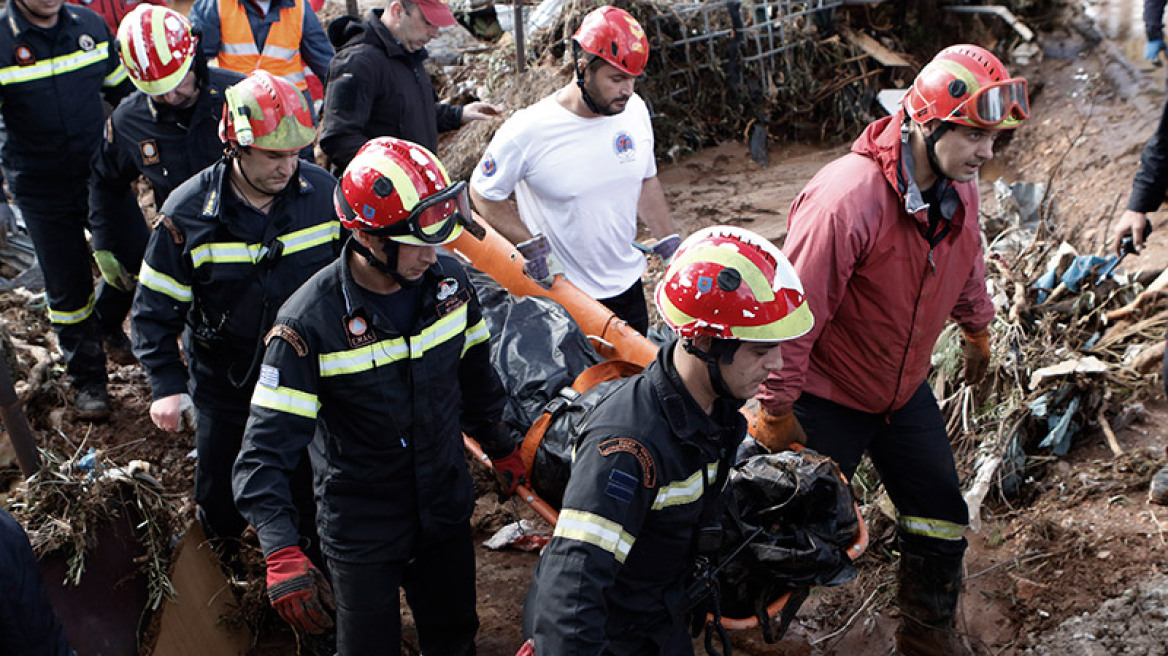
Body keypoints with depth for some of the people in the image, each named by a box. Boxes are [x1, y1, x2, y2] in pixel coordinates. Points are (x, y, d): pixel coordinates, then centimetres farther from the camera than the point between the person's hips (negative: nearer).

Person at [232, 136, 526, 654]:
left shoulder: (449, 280, -10)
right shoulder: (310, 323, -25)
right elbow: (265, 451, -25)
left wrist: (501, 448, 19)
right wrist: (283, 556, -36)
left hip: (446, 511, 5)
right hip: (362, 531, -4)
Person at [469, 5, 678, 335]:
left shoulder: (635, 111, -4)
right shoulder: (529, 131, -21)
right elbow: (483, 193, -8)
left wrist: (671, 246, 8)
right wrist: (531, 246, -17)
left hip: (628, 283, 5)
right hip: (563, 295, -5)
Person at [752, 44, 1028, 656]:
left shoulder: (960, 186, -6)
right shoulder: (846, 197, -32)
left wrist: (977, 329, 29)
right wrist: (777, 411, -21)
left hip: (905, 390, 7)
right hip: (827, 399, -7)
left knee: (942, 522, 15)